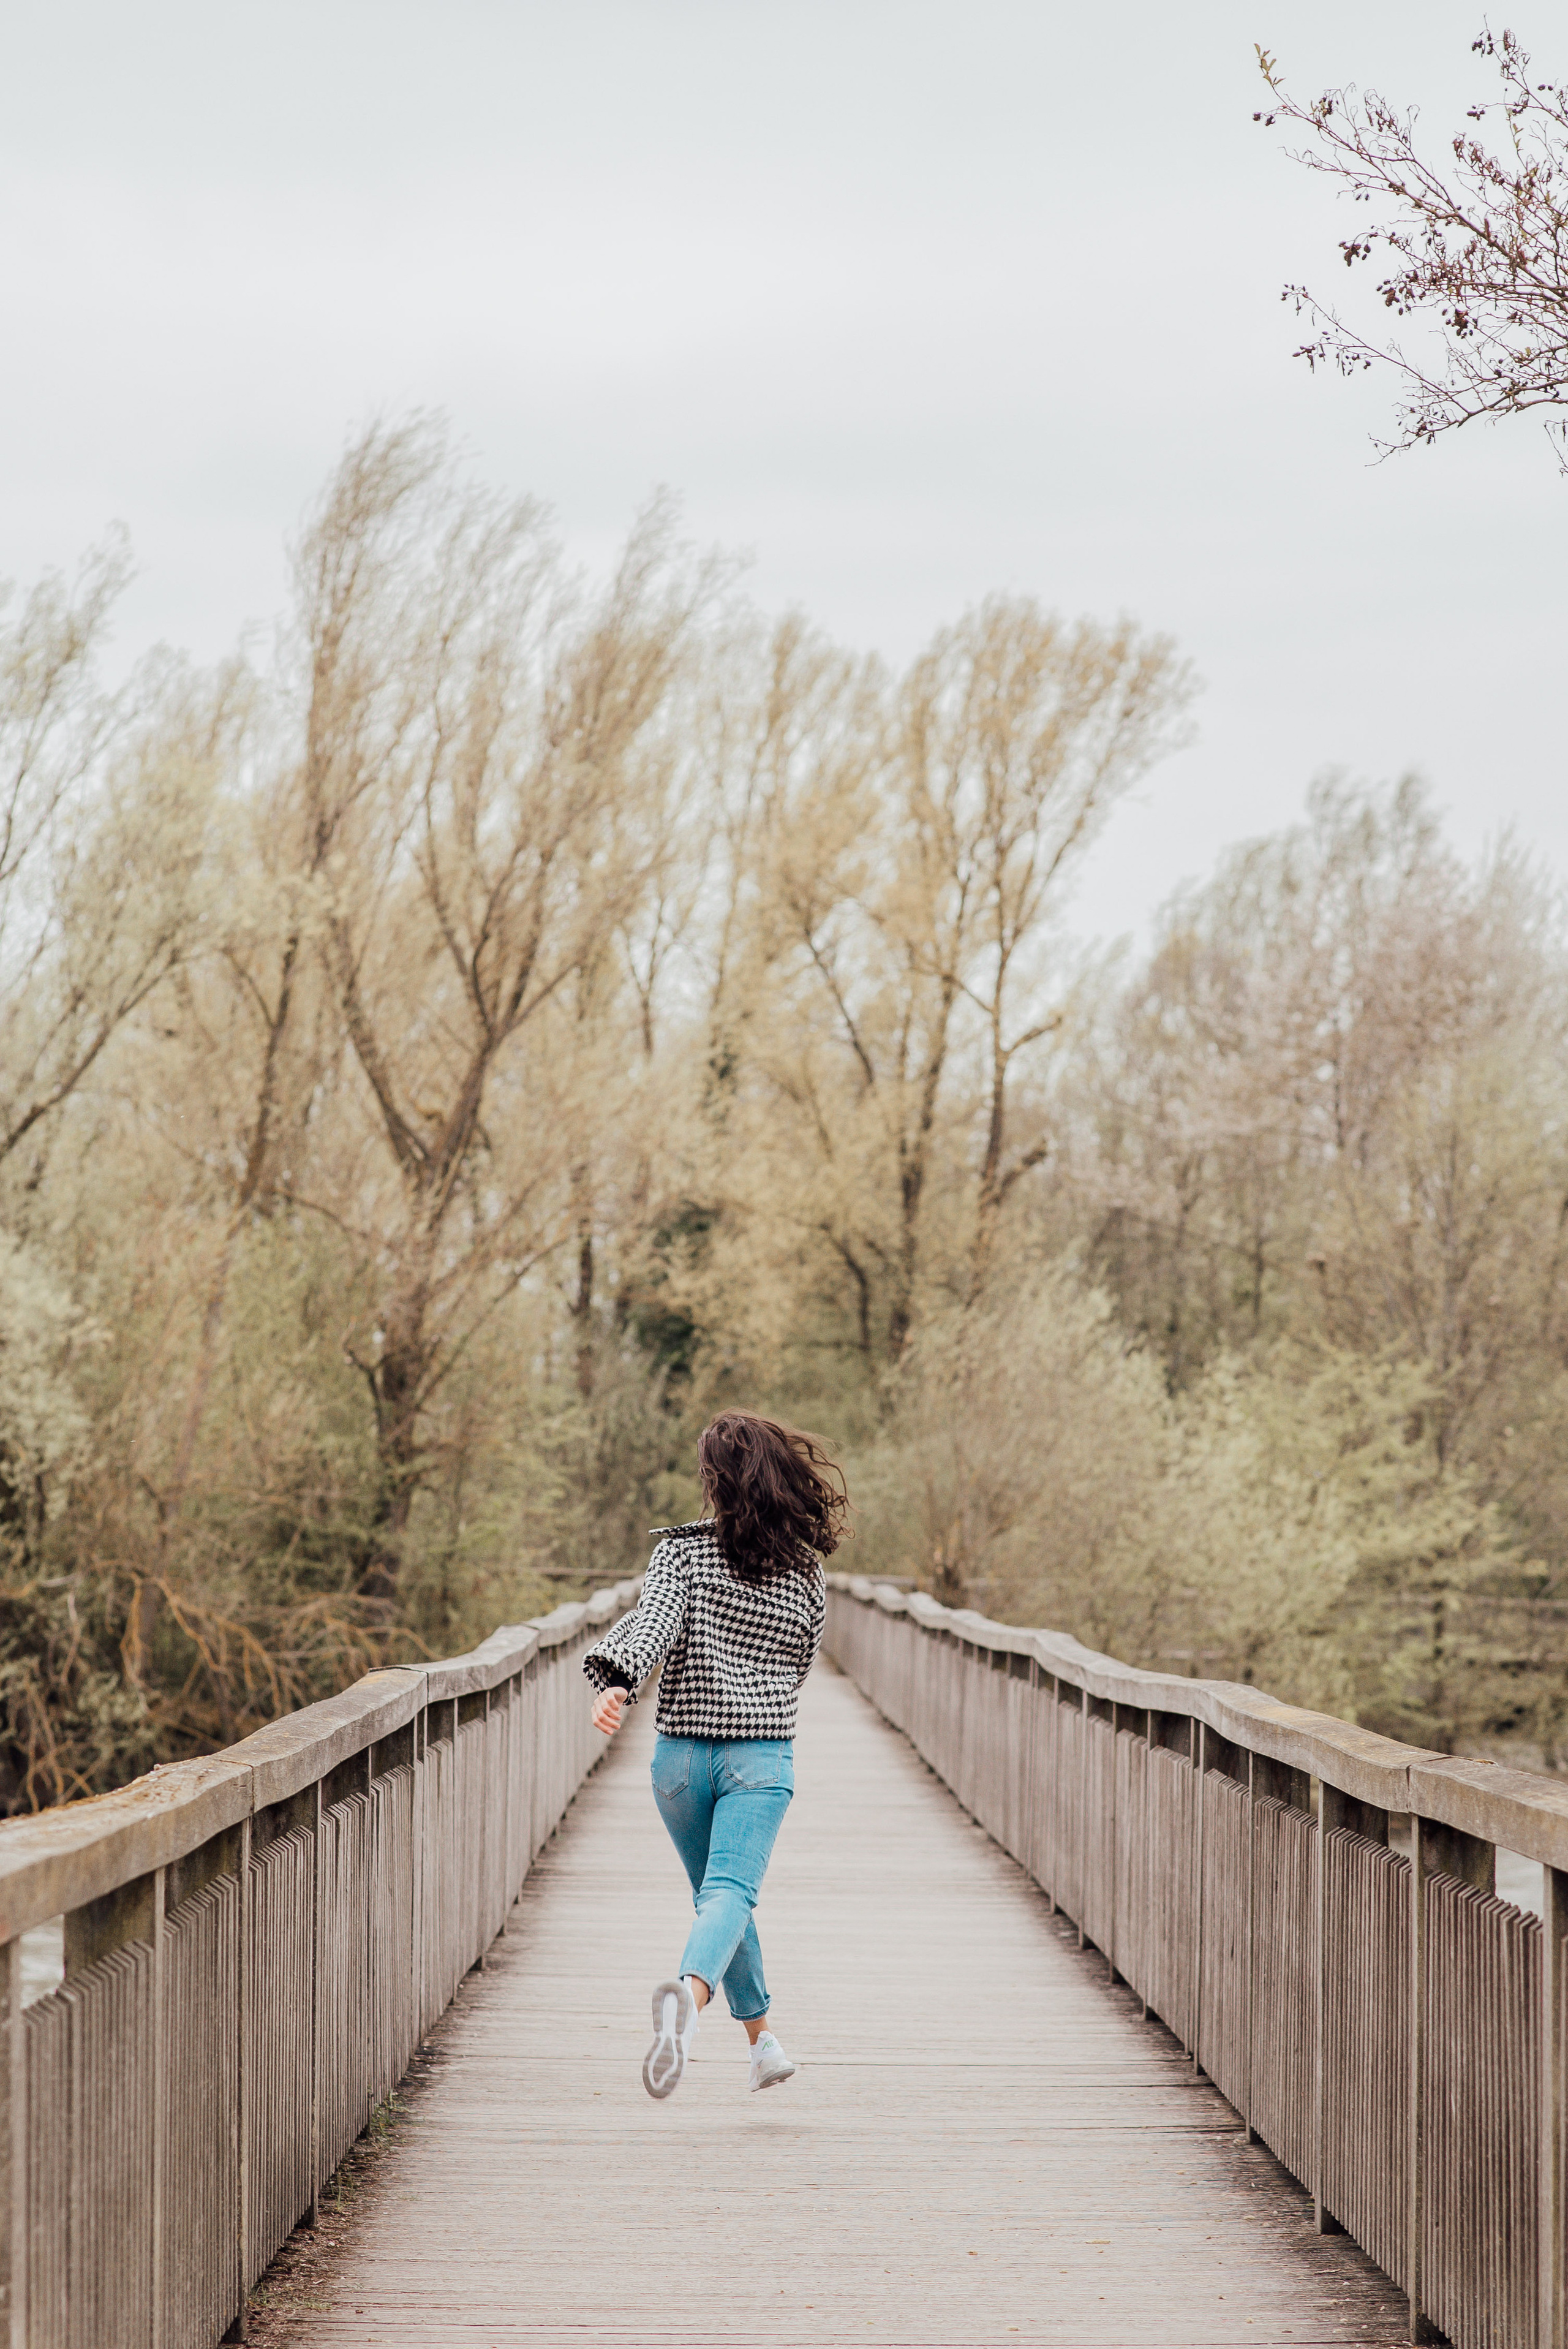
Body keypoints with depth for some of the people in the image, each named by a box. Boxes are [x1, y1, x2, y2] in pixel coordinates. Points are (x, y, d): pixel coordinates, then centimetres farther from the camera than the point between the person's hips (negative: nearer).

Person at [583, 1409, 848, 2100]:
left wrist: (616, 1681, -36)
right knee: (729, 1893, -13)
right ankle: (689, 1991, -44)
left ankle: (762, 2037, 27)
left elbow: (655, 1621, -22)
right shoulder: (807, 1571, 2)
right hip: (762, 1757, -1)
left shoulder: (682, 1552, -4)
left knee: (717, 1892, 20)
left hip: (681, 1756, 1)